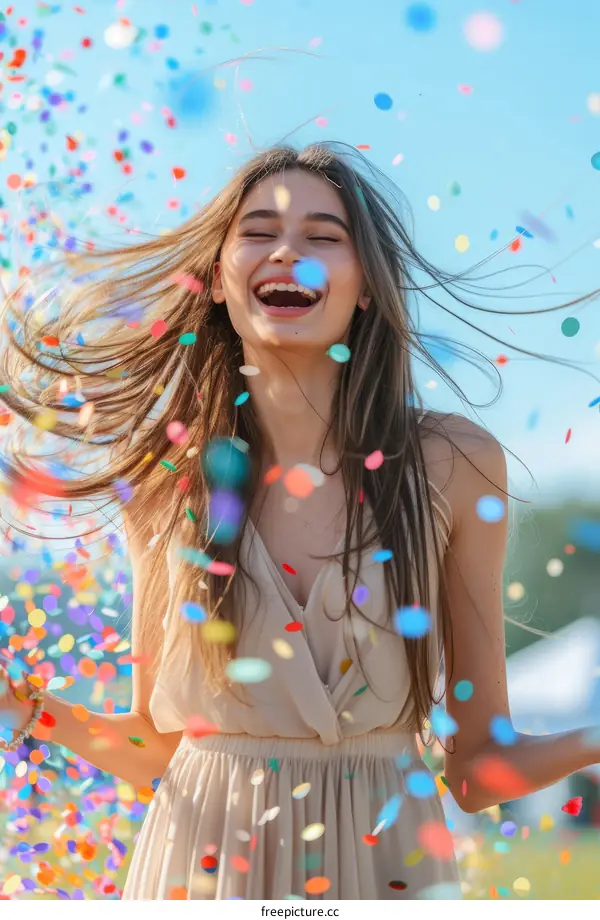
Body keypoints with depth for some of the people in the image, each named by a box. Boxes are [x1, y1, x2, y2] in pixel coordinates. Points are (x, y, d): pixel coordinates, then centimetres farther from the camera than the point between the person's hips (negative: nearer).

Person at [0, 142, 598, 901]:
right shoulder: (164, 480, -6)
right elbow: (151, 749, 2)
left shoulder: (456, 465, -9)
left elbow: (478, 767, -5)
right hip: (201, 859, 1)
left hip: (384, 862, 0)